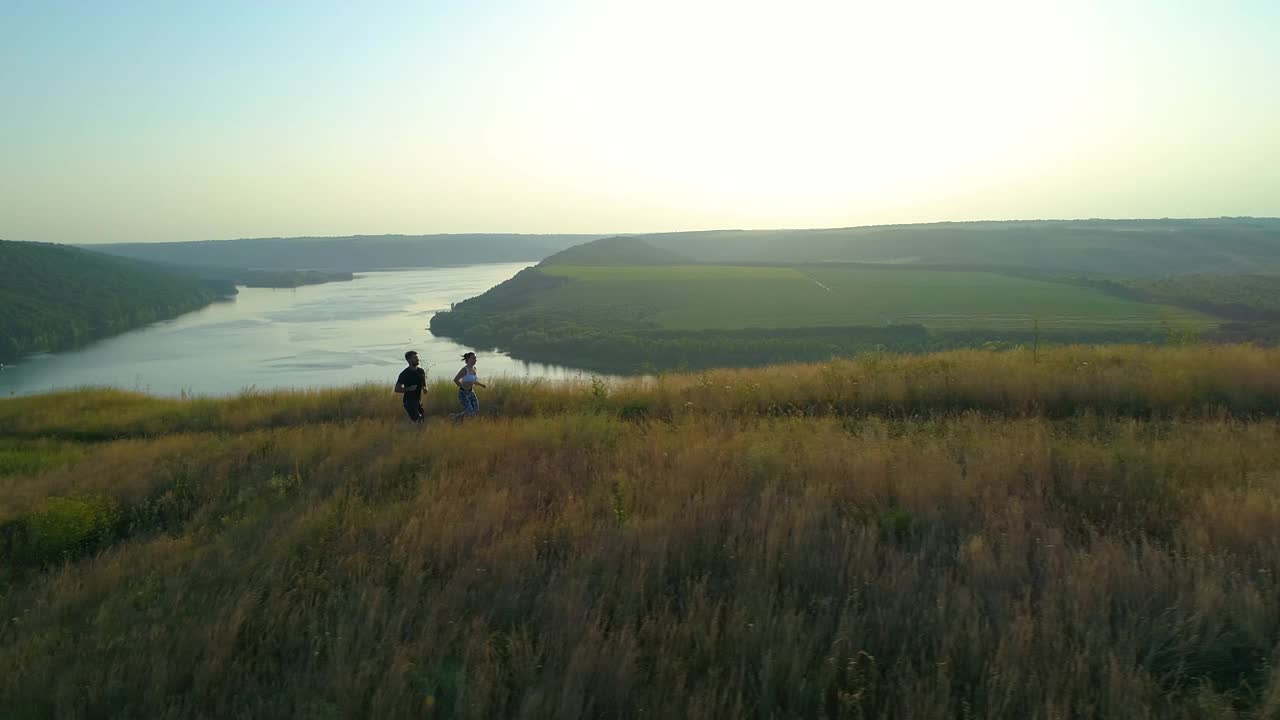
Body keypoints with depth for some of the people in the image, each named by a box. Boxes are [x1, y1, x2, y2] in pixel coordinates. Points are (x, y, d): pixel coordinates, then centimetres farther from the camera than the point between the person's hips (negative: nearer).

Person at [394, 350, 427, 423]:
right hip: (409, 402, -6)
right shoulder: (404, 374, -11)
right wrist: (408, 389, -24)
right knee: (417, 420, -17)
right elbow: (397, 389, -9)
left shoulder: (421, 371, 6)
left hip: (418, 401, 6)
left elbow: (424, 385, 20)